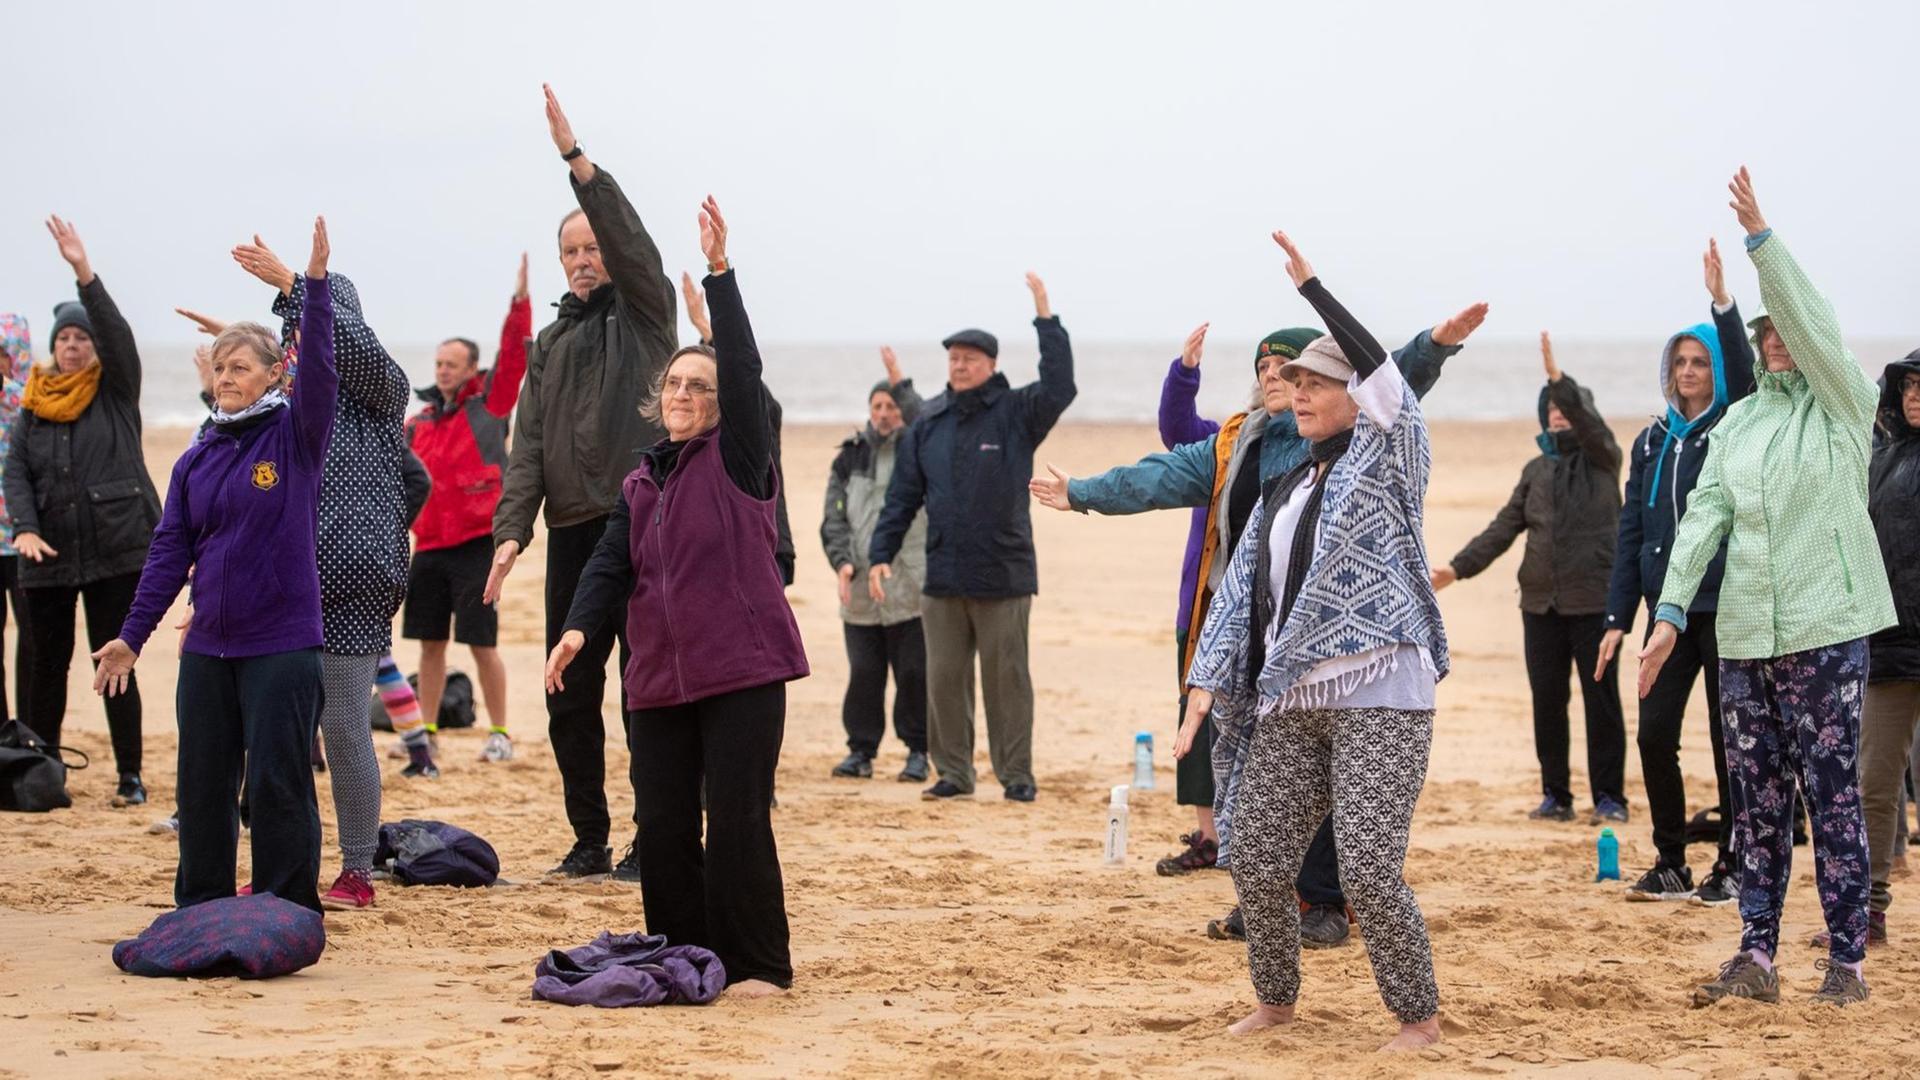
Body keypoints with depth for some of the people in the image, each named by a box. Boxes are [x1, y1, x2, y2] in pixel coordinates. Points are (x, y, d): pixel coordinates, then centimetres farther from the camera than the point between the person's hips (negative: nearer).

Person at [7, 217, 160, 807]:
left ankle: (130, 776, 2)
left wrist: (85, 274, -24)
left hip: (114, 551, -3)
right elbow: (16, 471, 4)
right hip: (49, 555, 3)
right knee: (47, 664, 8)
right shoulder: (33, 405, 11)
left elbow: (119, 334, -12)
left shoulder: (116, 392, 4)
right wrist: (25, 528, -14)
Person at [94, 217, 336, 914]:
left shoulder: (294, 437, -3)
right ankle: (200, 910, 21)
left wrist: (315, 283, -28)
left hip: (282, 641, -5)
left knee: (278, 781, -3)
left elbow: (319, 369, -19)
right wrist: (133, 634, 9)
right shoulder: (197, 459, 9)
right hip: (207, 645, 5)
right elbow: (170, 550, 11)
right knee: (203, 782, 10)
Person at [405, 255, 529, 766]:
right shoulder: (422, 422, 14)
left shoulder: (489, 406, 0)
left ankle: (499, 733, 4)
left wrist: (520, 301, -22)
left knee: (481, 642, -5)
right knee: (430, 643, 9)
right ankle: (424, 734, 17)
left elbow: (513, 357, -12)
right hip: (429, 546, 5)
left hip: (475, 544, -5)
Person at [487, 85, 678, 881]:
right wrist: (511, 529, -3)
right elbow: (529, 447, 11)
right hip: (572, 532, 5)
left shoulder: (645, 312, 5)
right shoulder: (550, 343, 18)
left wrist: (576, 158, -25)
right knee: (569, 697, 6)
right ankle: (588, 841, 16)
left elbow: (630, 239, -14)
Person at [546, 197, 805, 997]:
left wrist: (720, 272, -22)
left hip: (741, 670, -6)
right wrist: (580, 627, -12)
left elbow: (743, 368, -14)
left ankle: (759, 965, 3)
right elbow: (612, 564, 7)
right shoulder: (641, 484, 14)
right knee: (662, 825, 5)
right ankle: (681, 956, 16)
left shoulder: (738, 458, -1)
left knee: (737, 820, -6)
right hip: (660, 676, 6)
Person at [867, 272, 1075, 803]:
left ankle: (1016, 774, 7)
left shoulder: (1016, 413, 0)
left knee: (1007, 679, 1)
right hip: (943, 577, 4)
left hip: (1004, 575, -4)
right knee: (944, 679, 6)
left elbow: (1059, 388, -18)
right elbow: (902, 495, 11)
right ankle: (953, 773, 14)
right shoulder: (928, 424, 9)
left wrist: (1046, 319, -20)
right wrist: (880, 554, 4)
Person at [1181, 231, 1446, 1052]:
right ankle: (1275, 1000, 28)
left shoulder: (1387, 456, -1)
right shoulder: (1280, 491, 17)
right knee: (1259, 865, 7)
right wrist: (1207, 683, 6)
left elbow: (1385, 375, -19)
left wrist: (1310, 287, -19)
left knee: (1369, 870, -12)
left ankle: (1418, 1017, 5)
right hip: (1289, 701, 7)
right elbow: (1241, 590, 15)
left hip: (1379, 692, -7)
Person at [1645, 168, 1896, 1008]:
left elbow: (1809, 323, -16)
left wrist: (1761, 238, -22)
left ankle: (1846, 959, 2)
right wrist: (1671, 611, -3)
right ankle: (1757, 955, 10)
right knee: (1756, 799, 6)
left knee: (1832, 795, -4)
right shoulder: (1738, 423, 13)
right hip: (1745, 632, 5)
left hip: (1825, 630, -5)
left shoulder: (1843, 405, 0)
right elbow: (1704, 514, 6)